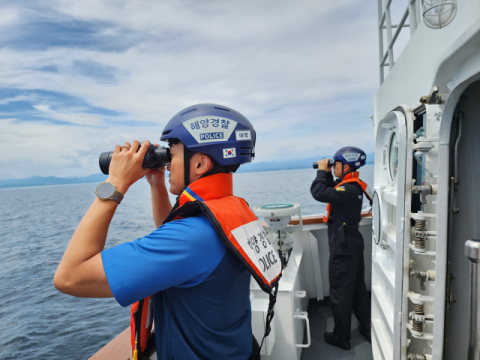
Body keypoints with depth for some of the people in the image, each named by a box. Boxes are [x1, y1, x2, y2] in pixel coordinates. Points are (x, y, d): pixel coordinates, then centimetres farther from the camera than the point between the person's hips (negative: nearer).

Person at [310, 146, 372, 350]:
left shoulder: (349, 189, -25)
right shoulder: (352, 185, 5)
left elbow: (319, 193, -32)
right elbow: (331, 190, 17)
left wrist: (322, 171, -17)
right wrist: (326, 173, 3)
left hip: (343, 249, -10)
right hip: (353, 245, 10)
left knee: (340, 294, 6)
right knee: (358, 290, 22)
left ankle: (341, 337, 22)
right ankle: (368, 329, 37)